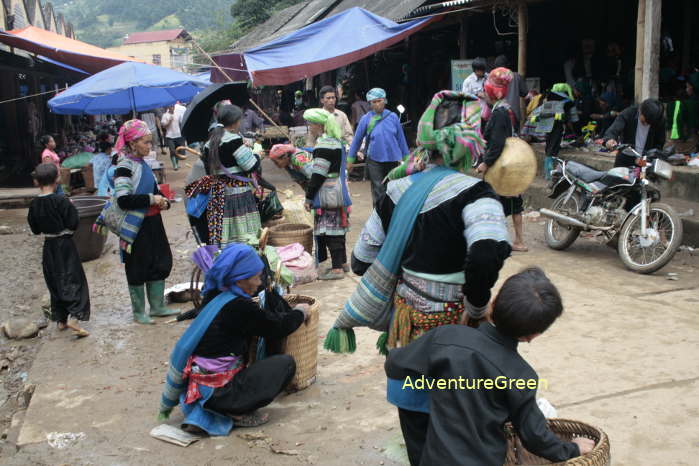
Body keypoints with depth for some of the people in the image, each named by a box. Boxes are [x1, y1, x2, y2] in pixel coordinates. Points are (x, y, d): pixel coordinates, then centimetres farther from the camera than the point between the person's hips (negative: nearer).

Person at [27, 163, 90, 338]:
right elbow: (73, 224, -15)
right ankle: (74, 318, -17)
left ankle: (61, 320, 21)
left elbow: (35, 229, 7)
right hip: (65, 245, -5)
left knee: (55, 283, 15)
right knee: (72, 279, -2)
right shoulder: (61, 201, -16)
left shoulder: (34, 204, -1)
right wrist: (72, 209, -1)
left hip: (48, 246, 5)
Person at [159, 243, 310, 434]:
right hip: (219, 390, -8)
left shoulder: (214, 297, 6)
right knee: (286, 363, 0)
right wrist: (300, 313, 12)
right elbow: (278, 327, -4)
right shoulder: (239, 307, -18)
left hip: (197, 386, 8)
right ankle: (236, 413, -3)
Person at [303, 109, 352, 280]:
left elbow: (318, 175, -20)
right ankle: (342, 262, 26)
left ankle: (337, 268, -2)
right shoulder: (336, 141, 14)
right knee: (338, 228, 16)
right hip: (338, 193, 10)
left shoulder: (324, 145, -18)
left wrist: (309, 197, -13)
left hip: (328, 195, -10)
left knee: (330, 230, -5)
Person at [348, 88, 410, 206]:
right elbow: (357, 139, 6)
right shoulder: (366, 119, -2)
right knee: (378, 192, 0)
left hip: (392, 159, 2)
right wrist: (350, 159, 9)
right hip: (374, 160, -2)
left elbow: (401, 138, 8)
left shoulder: (393, 117, 1)